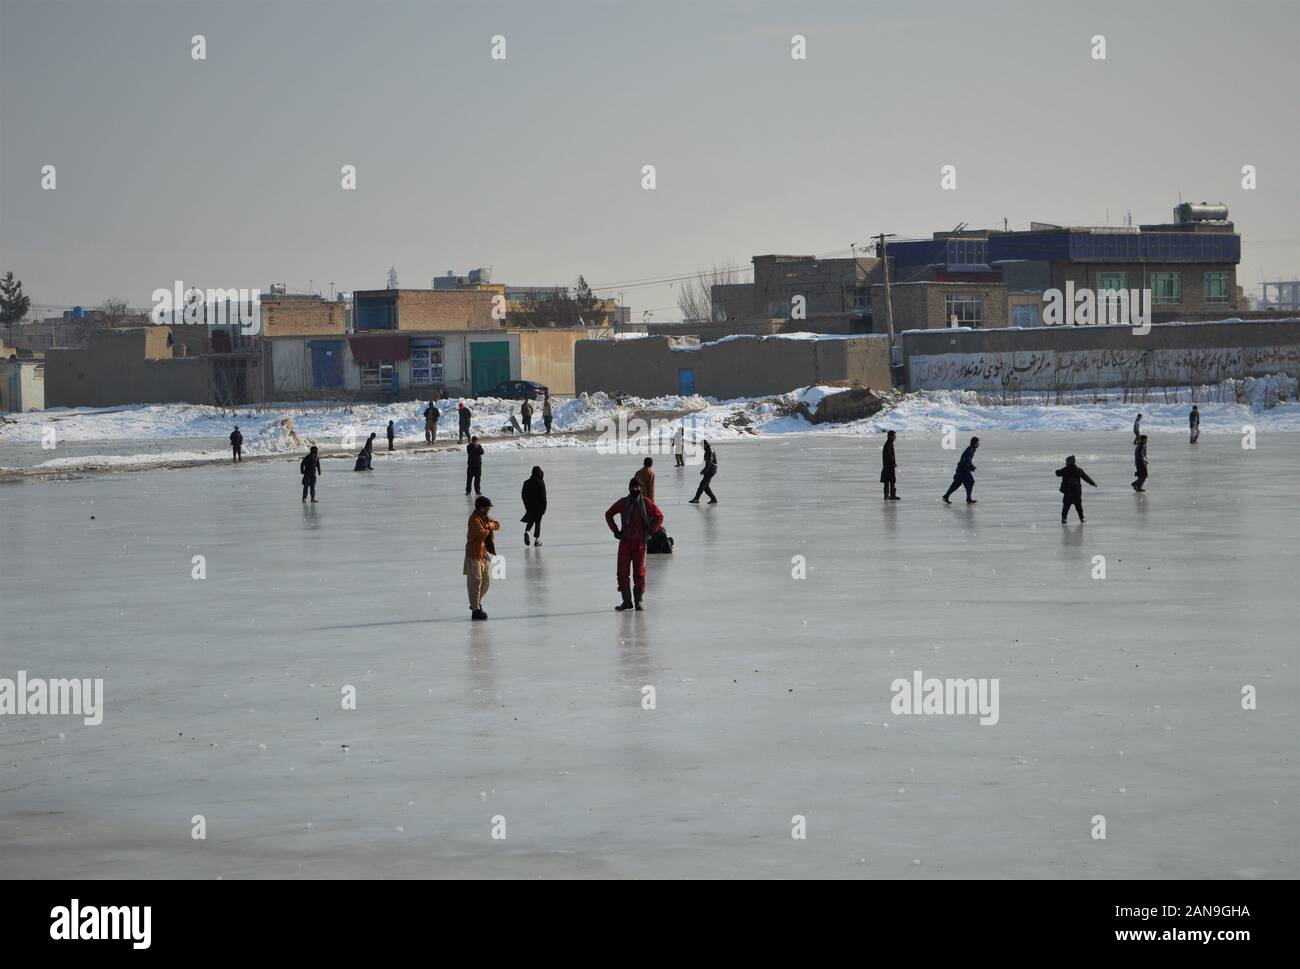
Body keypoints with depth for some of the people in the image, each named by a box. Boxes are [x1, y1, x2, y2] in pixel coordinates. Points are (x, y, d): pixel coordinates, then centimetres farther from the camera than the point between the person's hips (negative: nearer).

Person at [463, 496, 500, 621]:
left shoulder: (486, 517, 10)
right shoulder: (474, 519, -19)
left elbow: (497, 525, 11)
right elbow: (483, 534, -25)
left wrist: (490, 524, -9)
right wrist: (488, 528, -6)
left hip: (485, 554, 9)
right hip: (475, 554, -9)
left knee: (487, 580, 17)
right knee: (475, 582, -6)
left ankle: (477, 603, 35)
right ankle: (475, 610, -3)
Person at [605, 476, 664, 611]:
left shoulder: (646, 504, -4)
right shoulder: (622, 503, 1)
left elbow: (659, 516, 5)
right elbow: (609, 514, 15)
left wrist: (651, 531, -3)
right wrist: (615, 530, 7)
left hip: (640, 543, -2)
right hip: (625, 542, 2)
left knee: (639, 573, 1)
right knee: (622, 572, -1)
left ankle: (638, 600, 11)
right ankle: (626, 601, 8)